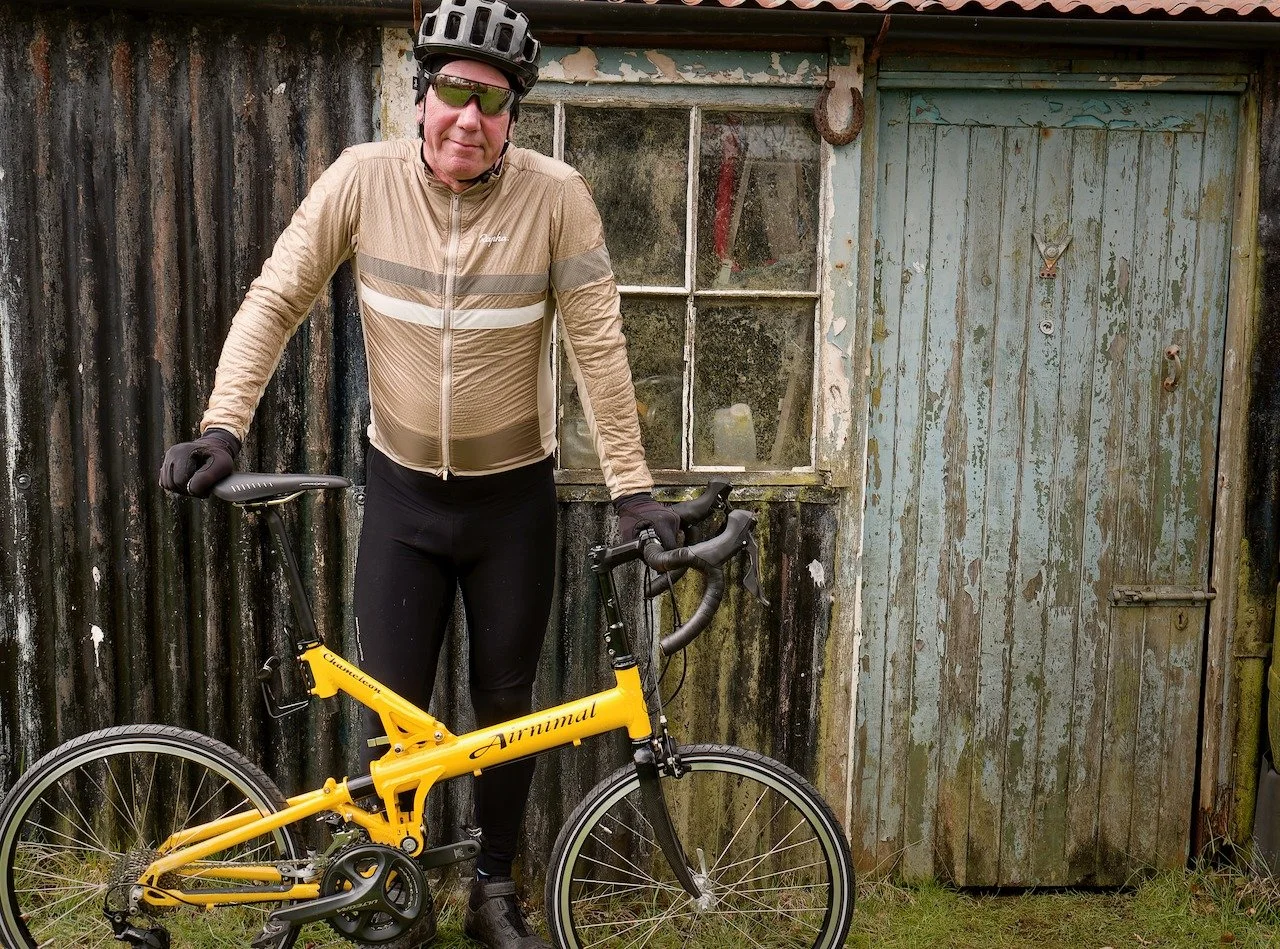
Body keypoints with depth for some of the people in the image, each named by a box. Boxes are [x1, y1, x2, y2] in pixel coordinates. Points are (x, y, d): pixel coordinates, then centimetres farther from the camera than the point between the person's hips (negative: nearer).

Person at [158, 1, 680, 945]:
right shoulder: (365, 178, -12)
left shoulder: (555, 194, -15)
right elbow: (276, 300, -7)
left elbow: (599, 346, -13)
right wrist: (223, 426, -17)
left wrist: (632, 488, -14)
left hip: (514, 495, 0)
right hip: (403, 489, 1)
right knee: (393, 708, 6)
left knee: (506, 701, 12)